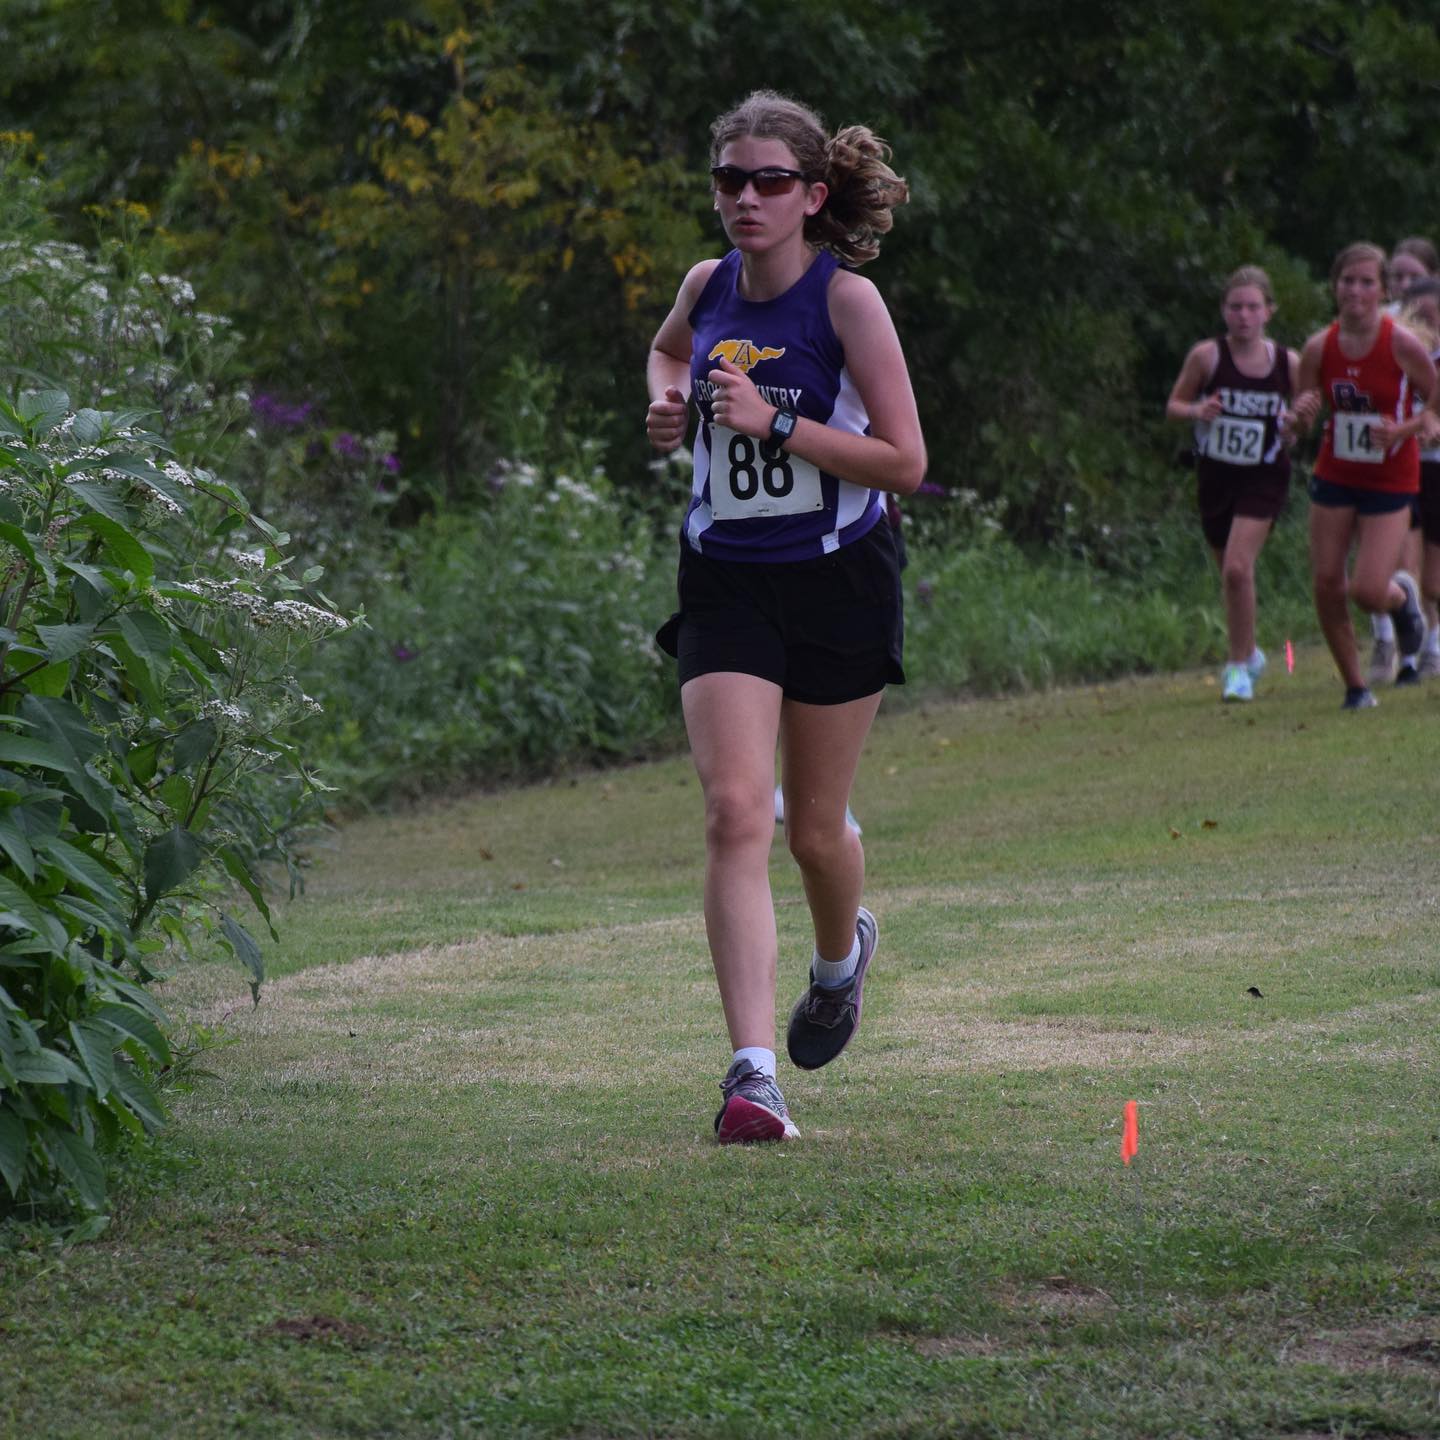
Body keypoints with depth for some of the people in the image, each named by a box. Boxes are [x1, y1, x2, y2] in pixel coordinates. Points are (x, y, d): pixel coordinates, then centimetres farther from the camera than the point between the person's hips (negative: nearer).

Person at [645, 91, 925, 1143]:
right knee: (735, 811, -14)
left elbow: (906, 463, -14)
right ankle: (753, 1072, -19)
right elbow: (667, 347, 28)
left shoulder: (847, 299, -12)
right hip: (725, 582, 3)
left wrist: (774, 422, -22)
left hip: (838, 581, -3)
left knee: (815, 828, 10)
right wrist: (666, 403, 6)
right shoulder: (709, 285, 2)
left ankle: (842, 956, 47)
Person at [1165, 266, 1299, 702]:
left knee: (1238, 567, -18)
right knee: (1230, 571, 14)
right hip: (1215, 474, 2)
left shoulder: (1287, 363, -6)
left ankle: (1239, 666, -4)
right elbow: (1173, 405, 1)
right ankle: (1248, 653, 39)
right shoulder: (1207, 356, -8)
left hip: (1264, 477, -2)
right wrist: (1197, 411, -20)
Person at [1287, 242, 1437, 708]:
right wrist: (1302, 414, -20)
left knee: (1368, 591, -12)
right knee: (1326, 586, -1)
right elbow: (1301, 419, 4)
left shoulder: (1402, 344, -14)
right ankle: (1355, 686, 16)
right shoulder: (1319, 347, -4)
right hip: (1334, 477, 4)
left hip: (1390, 481, -3)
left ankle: (1402, 596, 26)